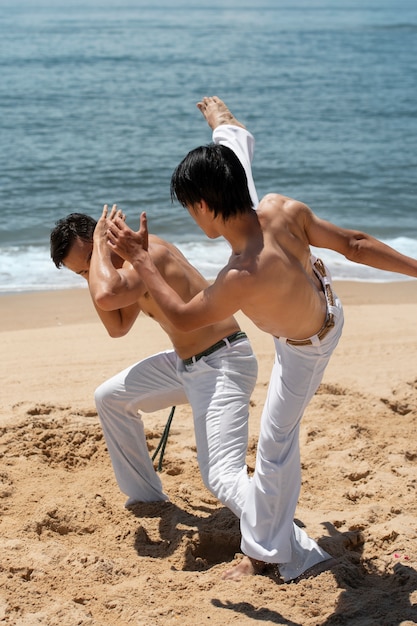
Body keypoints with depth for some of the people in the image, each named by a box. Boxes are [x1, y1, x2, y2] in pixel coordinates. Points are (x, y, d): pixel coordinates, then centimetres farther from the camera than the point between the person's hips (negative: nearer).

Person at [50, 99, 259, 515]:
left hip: (221, 365, -10)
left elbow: (106, 295, -40)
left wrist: (100, 243, -23)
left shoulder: (148, 254, -21)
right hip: (184, 364, 10)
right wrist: (93, 273, 4)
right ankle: (145, 496, 33)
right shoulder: (131, 263, 9)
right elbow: (117, 326, 17)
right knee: (110, 398, 21)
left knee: (223, 478, -22)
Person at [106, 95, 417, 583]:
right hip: (322, 301, 7)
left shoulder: (241, 278, -47)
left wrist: (139, 259, -21)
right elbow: (354, 245, -18)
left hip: (304, 347, -7)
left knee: (275, 445, 6)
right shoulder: (283, 209, -29)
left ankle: (269, 551, 21)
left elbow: (183, 318, -29)